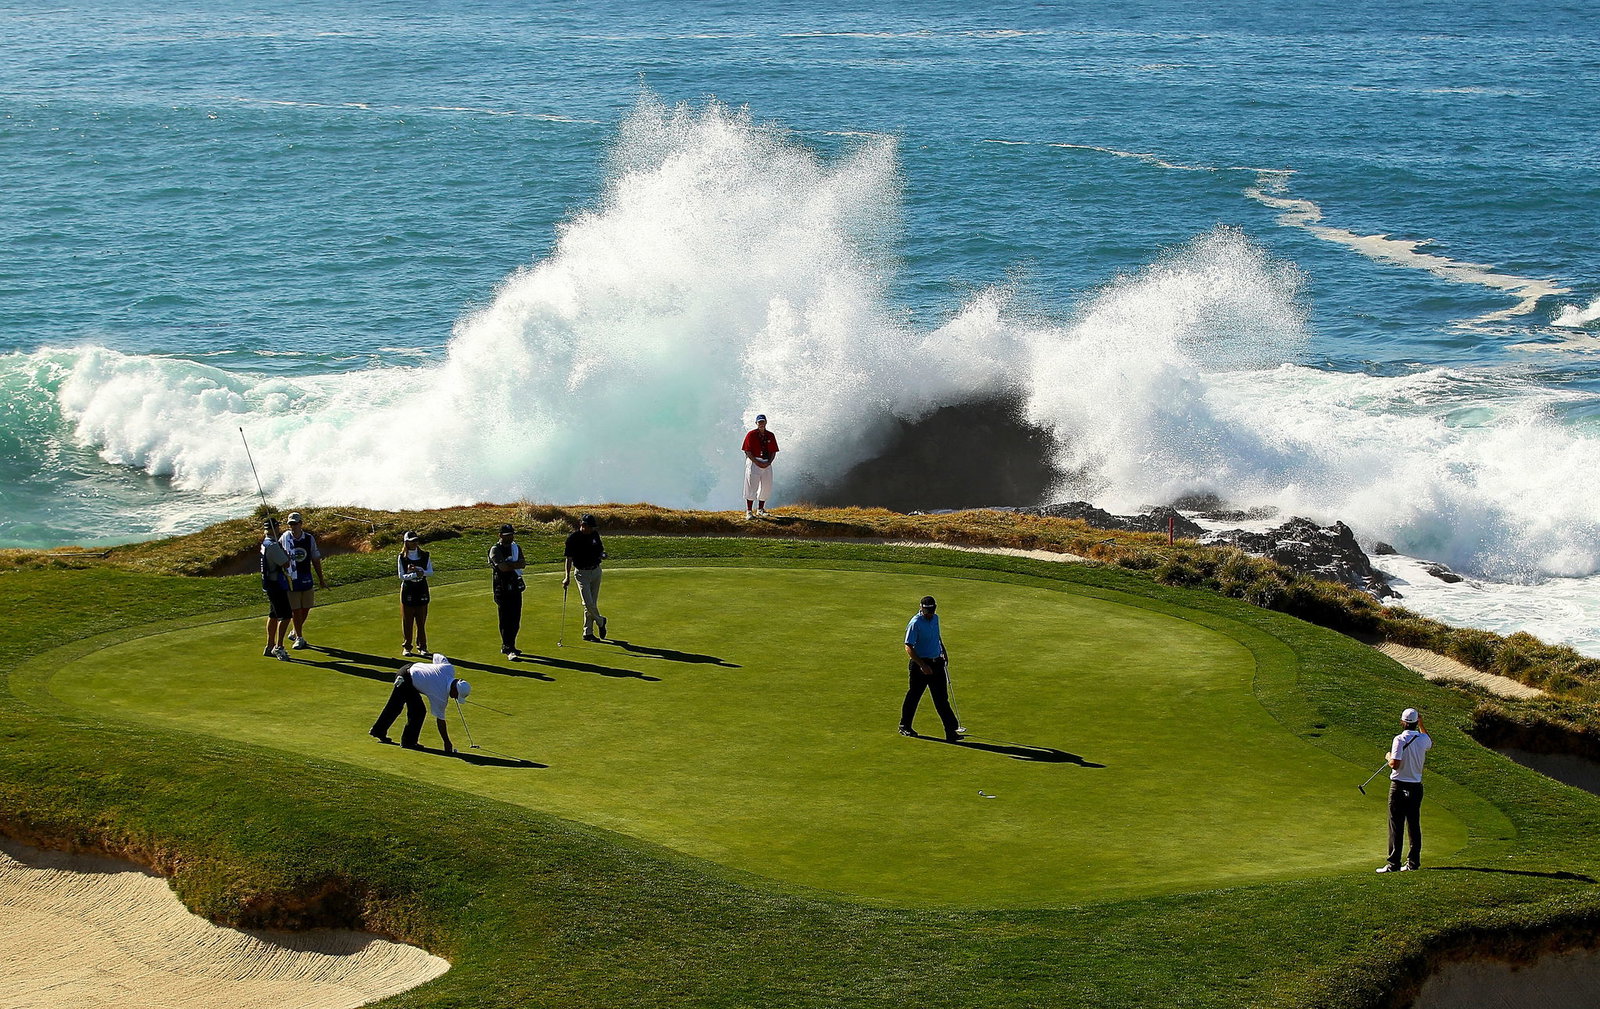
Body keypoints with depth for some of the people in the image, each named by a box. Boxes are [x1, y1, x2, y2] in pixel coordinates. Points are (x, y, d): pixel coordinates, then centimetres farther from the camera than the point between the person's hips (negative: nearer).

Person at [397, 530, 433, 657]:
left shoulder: (424, 555, 3)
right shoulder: (402, 557, -4)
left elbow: (430, 571, 1)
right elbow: (401, 576, -8)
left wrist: (421, 572, -17)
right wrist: (415, 574, -20)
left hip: (422, 589, 2)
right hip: (407, 589, -2)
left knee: (422, 620, 4)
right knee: (407, 621, 2)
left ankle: (422, 647, 12)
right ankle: (406, 647, 10)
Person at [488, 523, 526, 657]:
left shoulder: (516, 548, 14)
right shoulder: (495, 550, -6)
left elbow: (522, 564, -2)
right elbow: (503, 567, -19)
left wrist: (509, 565, -16)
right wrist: (516, 564, -7)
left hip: (516, 587, 6)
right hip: (502, 589, -6)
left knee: (515, 619, 8)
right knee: (505, 619, -8)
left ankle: (507, 646, 19)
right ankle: (509, 648, -8)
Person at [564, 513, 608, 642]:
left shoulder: (594, 535, 4)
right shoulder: (573, 538, -11)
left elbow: (601, 549, 18)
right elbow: (569, 558, -10)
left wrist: (602, 554, -7)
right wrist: (567, 577, -17)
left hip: (596, 571, 5)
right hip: (582, 572, -5)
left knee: (593, 603, 5)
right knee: (588, 603, -12)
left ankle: (587, 633, 12)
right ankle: (600, 621, 16)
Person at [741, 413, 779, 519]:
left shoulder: (770, 435, 11)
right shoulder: (751, 434, -2)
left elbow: (773, 452, 12)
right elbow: (747, 451, -6)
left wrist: (768, 462, -6)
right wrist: (757, 462, -15)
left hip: (767, 464, 5)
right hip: (753, 461, -5)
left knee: (766, 487, 7)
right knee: (751, 487, -10)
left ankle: (760, 509, 21)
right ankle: (749, 511, -11)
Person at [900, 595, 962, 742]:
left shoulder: (935, 618, 7)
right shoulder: (915, 623, -17)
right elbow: (909, 647, -19)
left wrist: (943, 651, 21)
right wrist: (922, 665, -24)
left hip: (936, 662, 6)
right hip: (920, 664, -6)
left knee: (942, 698, 3)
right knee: (914, 696, 6)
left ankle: (951, 730, 0)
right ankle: (904, 726, 23)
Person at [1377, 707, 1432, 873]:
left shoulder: (1400, 740, -15)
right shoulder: (1423, 739, 2)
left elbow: (1395, 764, -20)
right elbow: (1430, 744, 28)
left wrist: (1388, 757, 1)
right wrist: (1421, 725, 32)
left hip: (1399, 786, -5)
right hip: (1416, 786, 5)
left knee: (1396, 826, -3)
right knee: (1414, 825, 10)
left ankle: (1394, 863, -5)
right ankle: (1413, 862, 11)